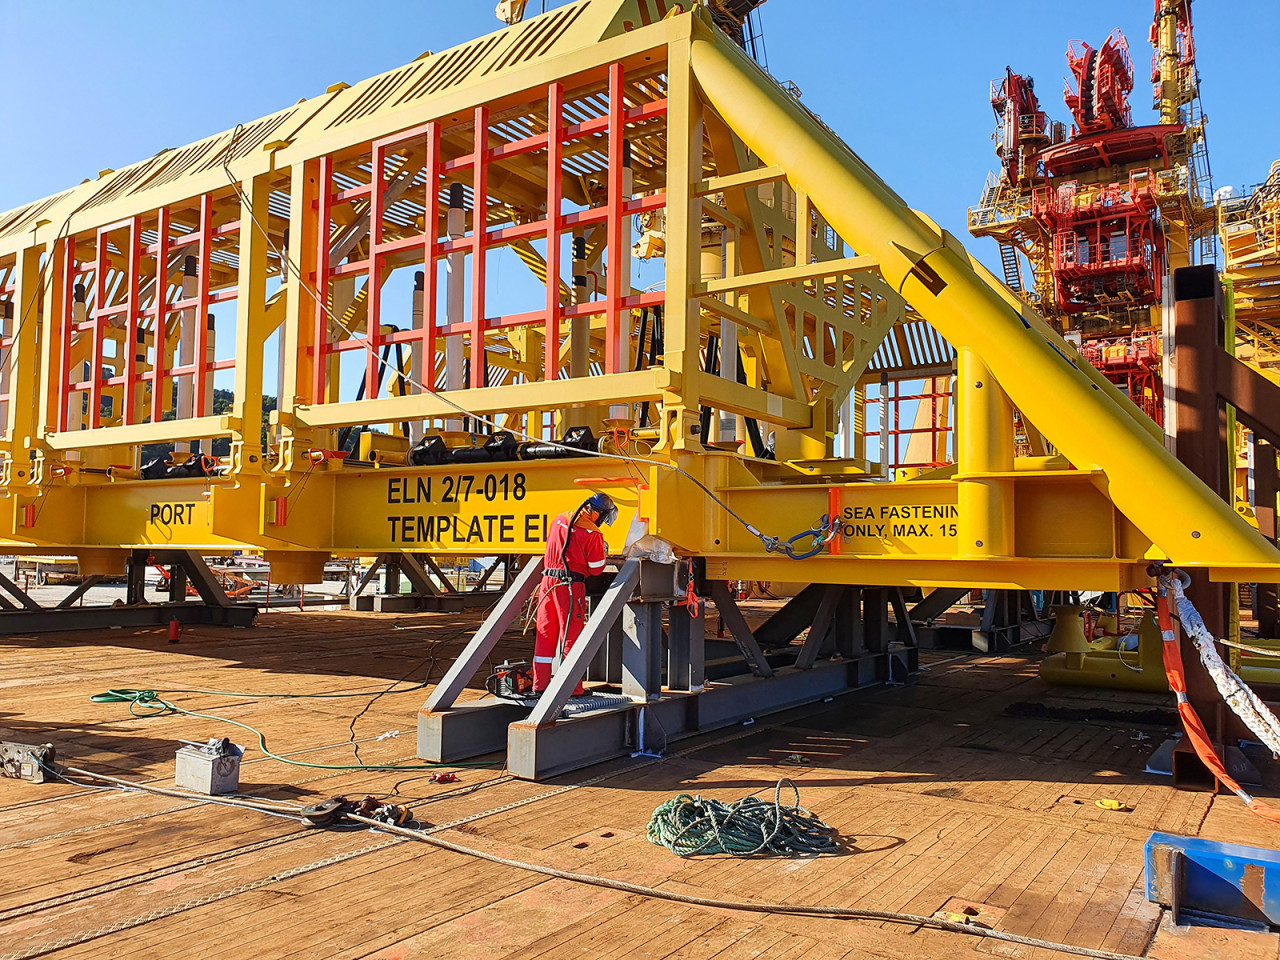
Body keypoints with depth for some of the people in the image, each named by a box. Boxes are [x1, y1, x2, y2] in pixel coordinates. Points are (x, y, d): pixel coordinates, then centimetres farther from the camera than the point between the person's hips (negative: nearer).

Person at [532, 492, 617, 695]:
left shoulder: (560, 519, 9)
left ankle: (539, 685, 18)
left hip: (548, 580, 6)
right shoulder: (593, 534, -10)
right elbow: (596, 569, -5)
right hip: (570, 585, -6)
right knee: (571, 636, 0)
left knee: (545, 634, 11)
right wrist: (604, 554, 15)